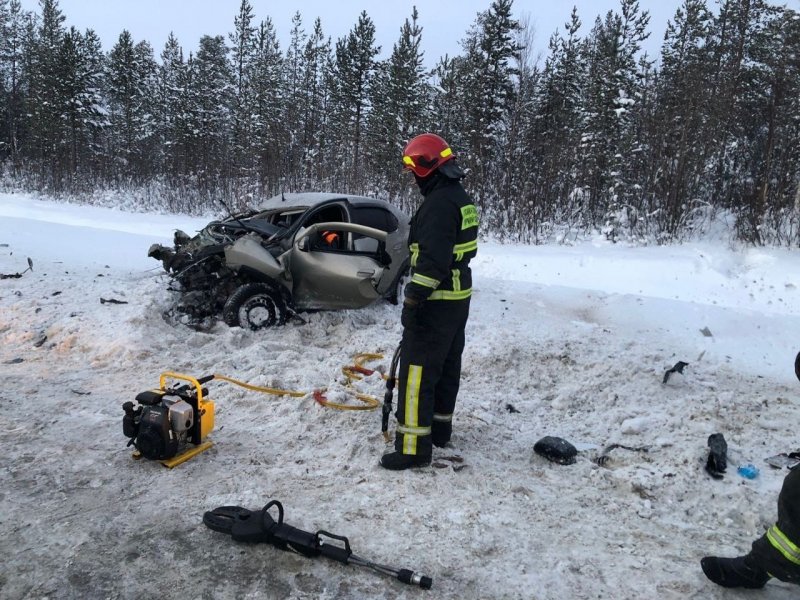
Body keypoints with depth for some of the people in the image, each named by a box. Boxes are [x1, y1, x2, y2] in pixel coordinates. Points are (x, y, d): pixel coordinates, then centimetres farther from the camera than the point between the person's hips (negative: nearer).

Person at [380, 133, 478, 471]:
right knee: (447, 365, 18)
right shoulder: (461, 198, 14)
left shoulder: (438, 203, -19)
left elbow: (432, 259, -27)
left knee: (417, 371, -6)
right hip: (458, 299, 11)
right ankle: (440, 428, 32)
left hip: (436, 303, -11)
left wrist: (413, 301, -24)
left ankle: (414, 447, -1)